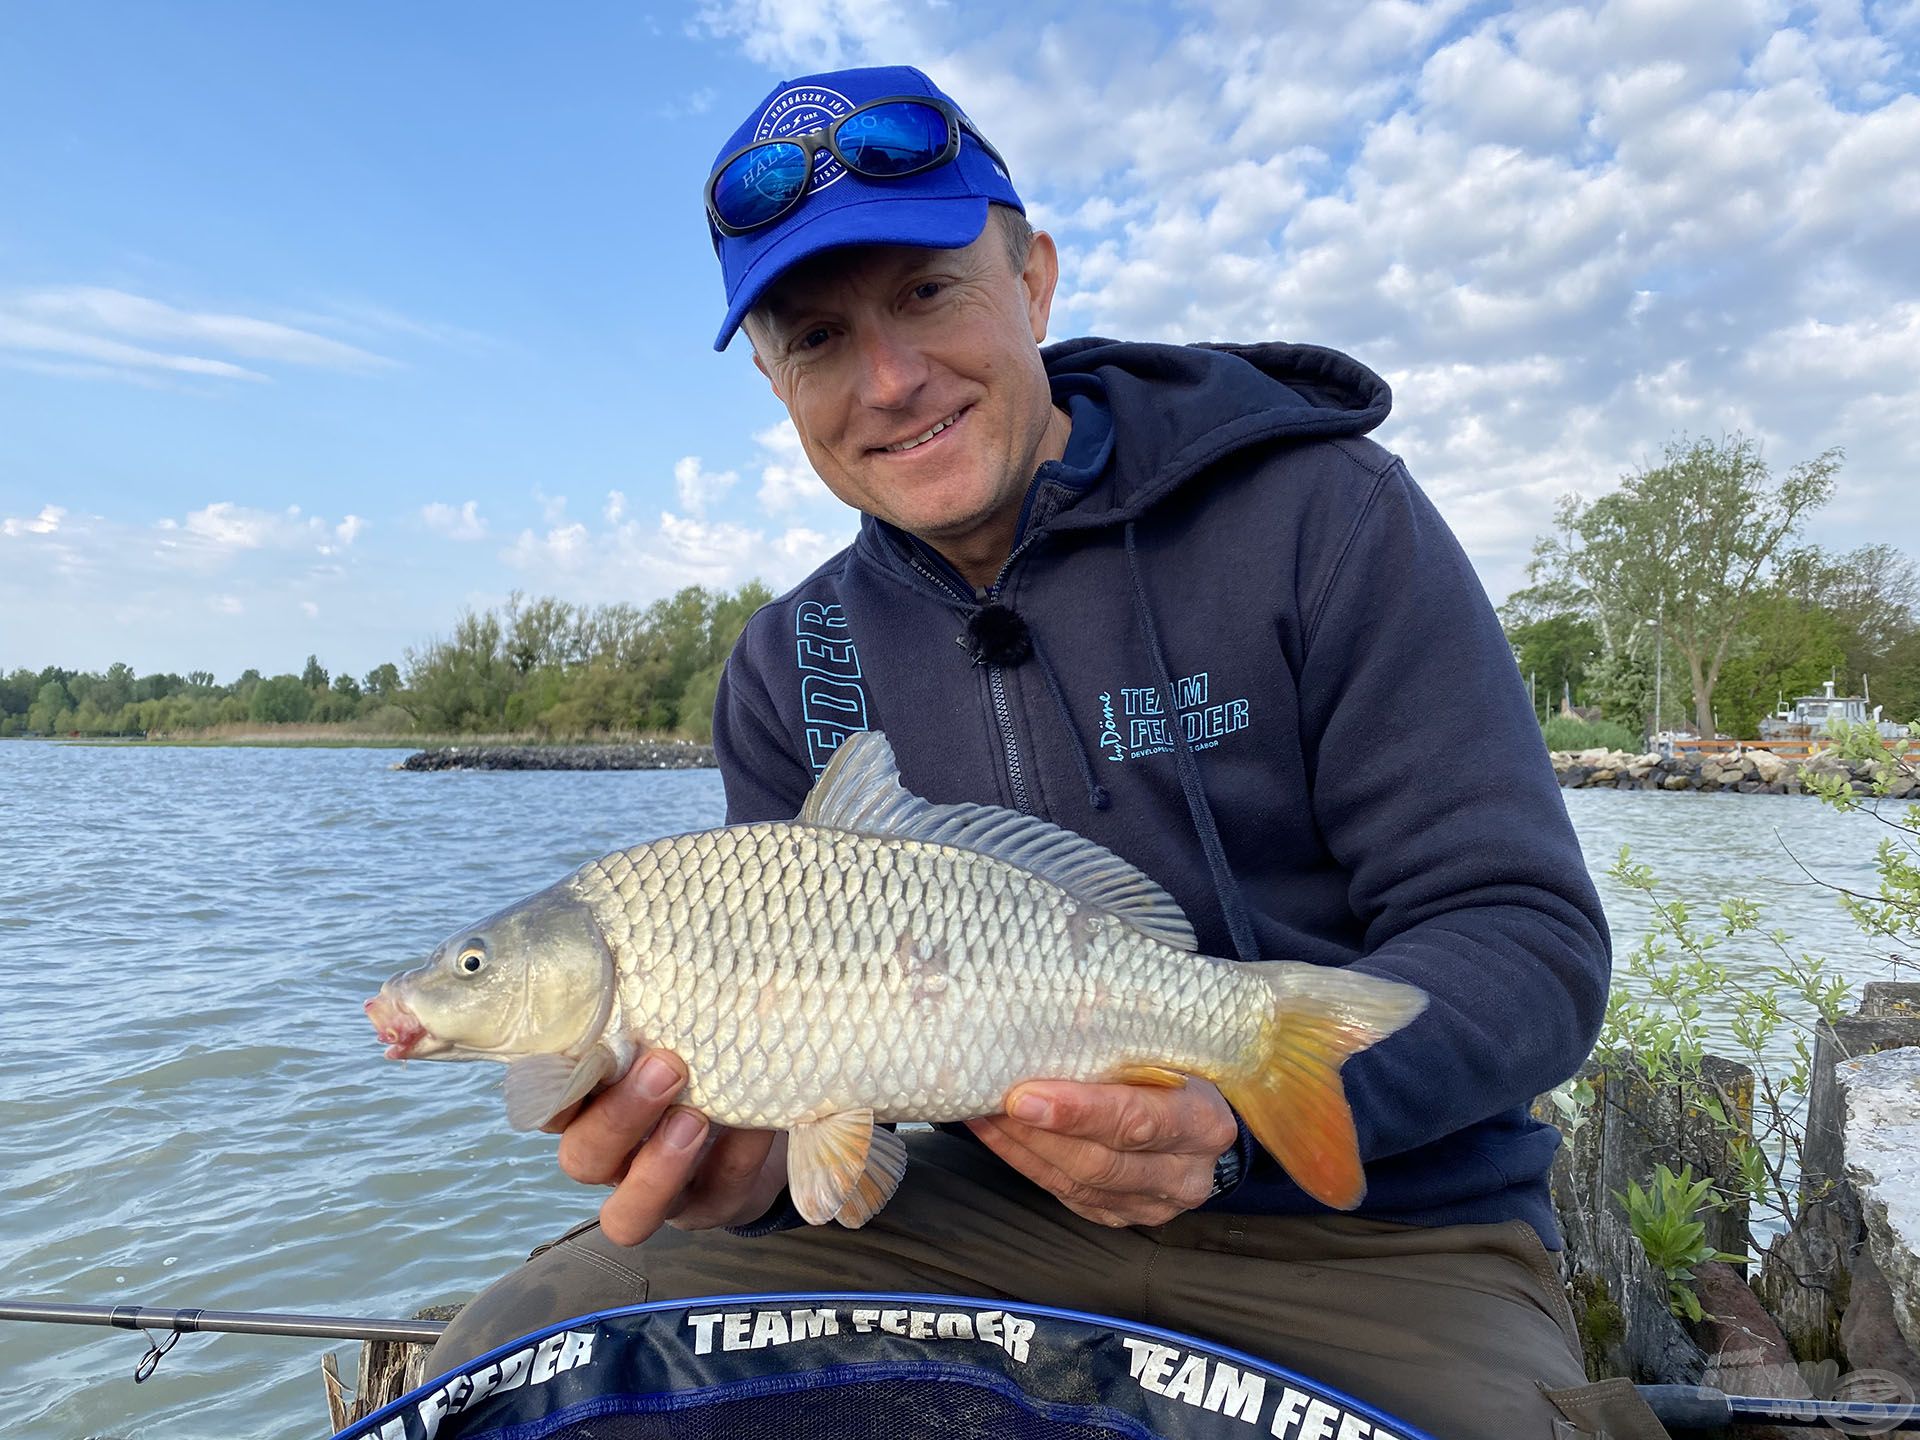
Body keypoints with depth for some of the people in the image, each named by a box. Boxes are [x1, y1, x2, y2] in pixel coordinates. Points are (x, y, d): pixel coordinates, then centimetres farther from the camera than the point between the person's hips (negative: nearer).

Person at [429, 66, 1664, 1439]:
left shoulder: (1326, 518, -11)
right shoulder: (789, 671, 3)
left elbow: (1534, 942, -13)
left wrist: (1247, 1098, -31)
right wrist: (749, 1147, -21)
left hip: (1376, 1230, -1)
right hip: (1001, 1208, 3)